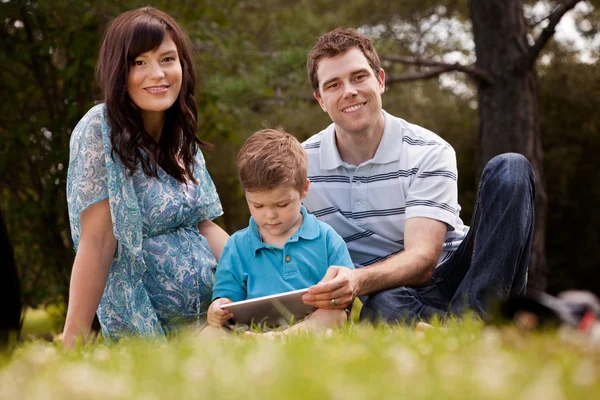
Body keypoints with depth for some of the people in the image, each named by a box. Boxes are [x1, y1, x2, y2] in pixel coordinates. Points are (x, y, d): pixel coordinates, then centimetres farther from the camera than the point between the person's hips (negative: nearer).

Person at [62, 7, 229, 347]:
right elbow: (97, 241, -18)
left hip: (210, 314, 7)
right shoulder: (100, 132, -15)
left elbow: (204, 226, 10)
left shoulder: (182, 135, 5)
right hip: (143, 329, -7)